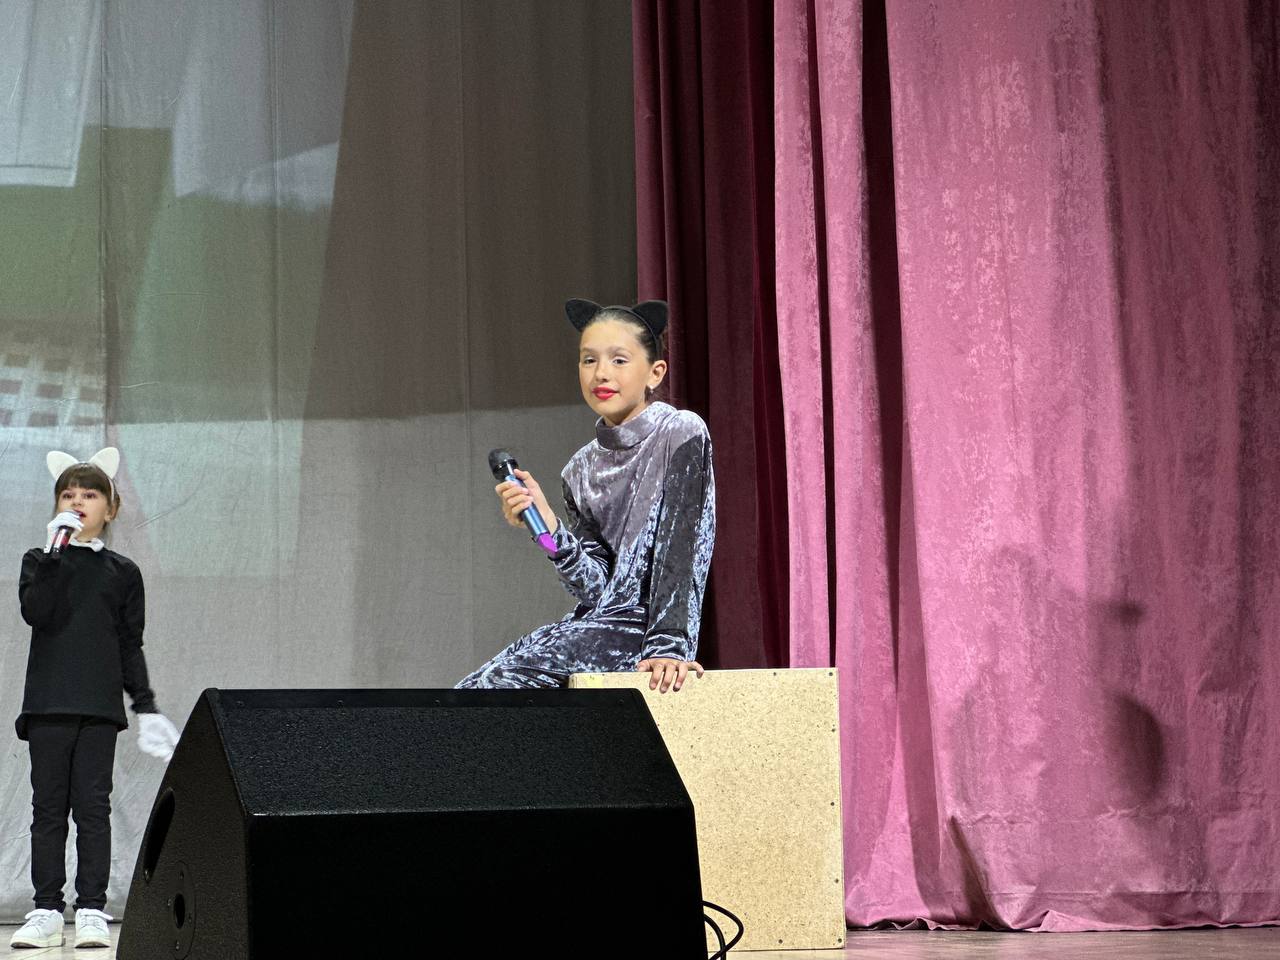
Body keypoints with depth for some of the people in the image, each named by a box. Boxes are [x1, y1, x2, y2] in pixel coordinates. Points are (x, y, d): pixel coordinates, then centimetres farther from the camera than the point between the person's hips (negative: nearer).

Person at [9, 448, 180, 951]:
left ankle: (92, 910, 1)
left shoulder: (122, 573, 10)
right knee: (48, 807, 2)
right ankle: (46, 910, 6)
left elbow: (131, 646, 11)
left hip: (100, 705, 0)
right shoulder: (40, 562, 8)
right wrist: (56, 552, -17)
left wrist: (146, 705, 7)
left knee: (93, 806, -2)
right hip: (48, 704, 0)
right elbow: (36, 611, -12)